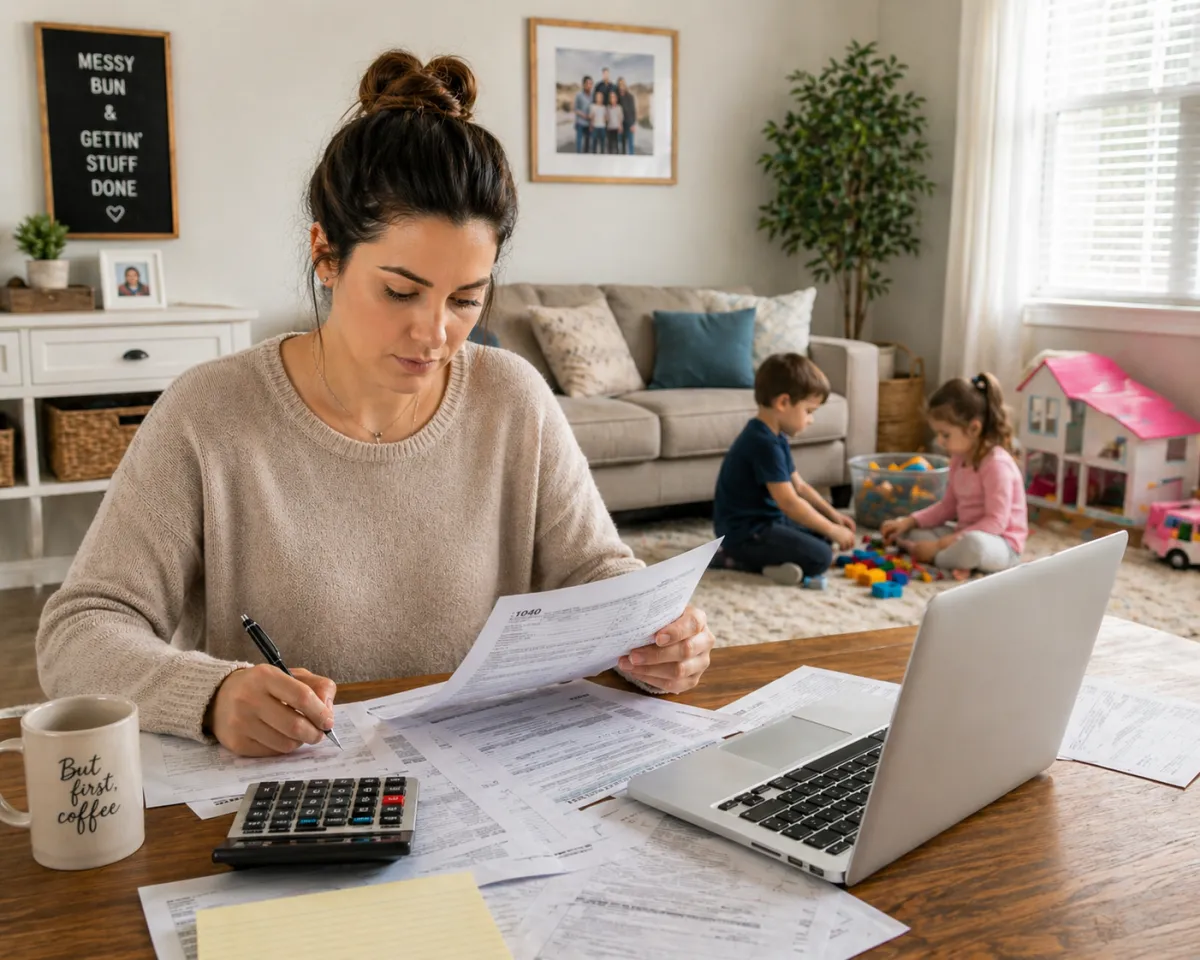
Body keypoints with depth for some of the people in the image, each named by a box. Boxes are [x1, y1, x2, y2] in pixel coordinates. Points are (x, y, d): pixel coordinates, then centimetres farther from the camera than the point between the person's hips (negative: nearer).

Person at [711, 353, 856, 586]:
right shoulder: (764, 443, -22)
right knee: (820, 557, -19)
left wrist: (833, 516, 10)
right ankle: (739, 560, -10)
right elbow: (789, 502, -24)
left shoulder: (776, 438, 12)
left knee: (820, 534, 19)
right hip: (745, 532, -11)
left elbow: (799, 487, 19)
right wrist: (832, 530, -16)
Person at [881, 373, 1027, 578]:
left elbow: (996, 522, -24)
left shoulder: (997, 464, -20)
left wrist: (941, 544, -25)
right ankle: (958, 559, -16)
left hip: (999, 544, -9)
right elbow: (948, 506, 16)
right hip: (967, 535, 9)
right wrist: (909, 522, 2)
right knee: (906, 532, 5)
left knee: (974, 544, -43)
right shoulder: (960, 459, 7)